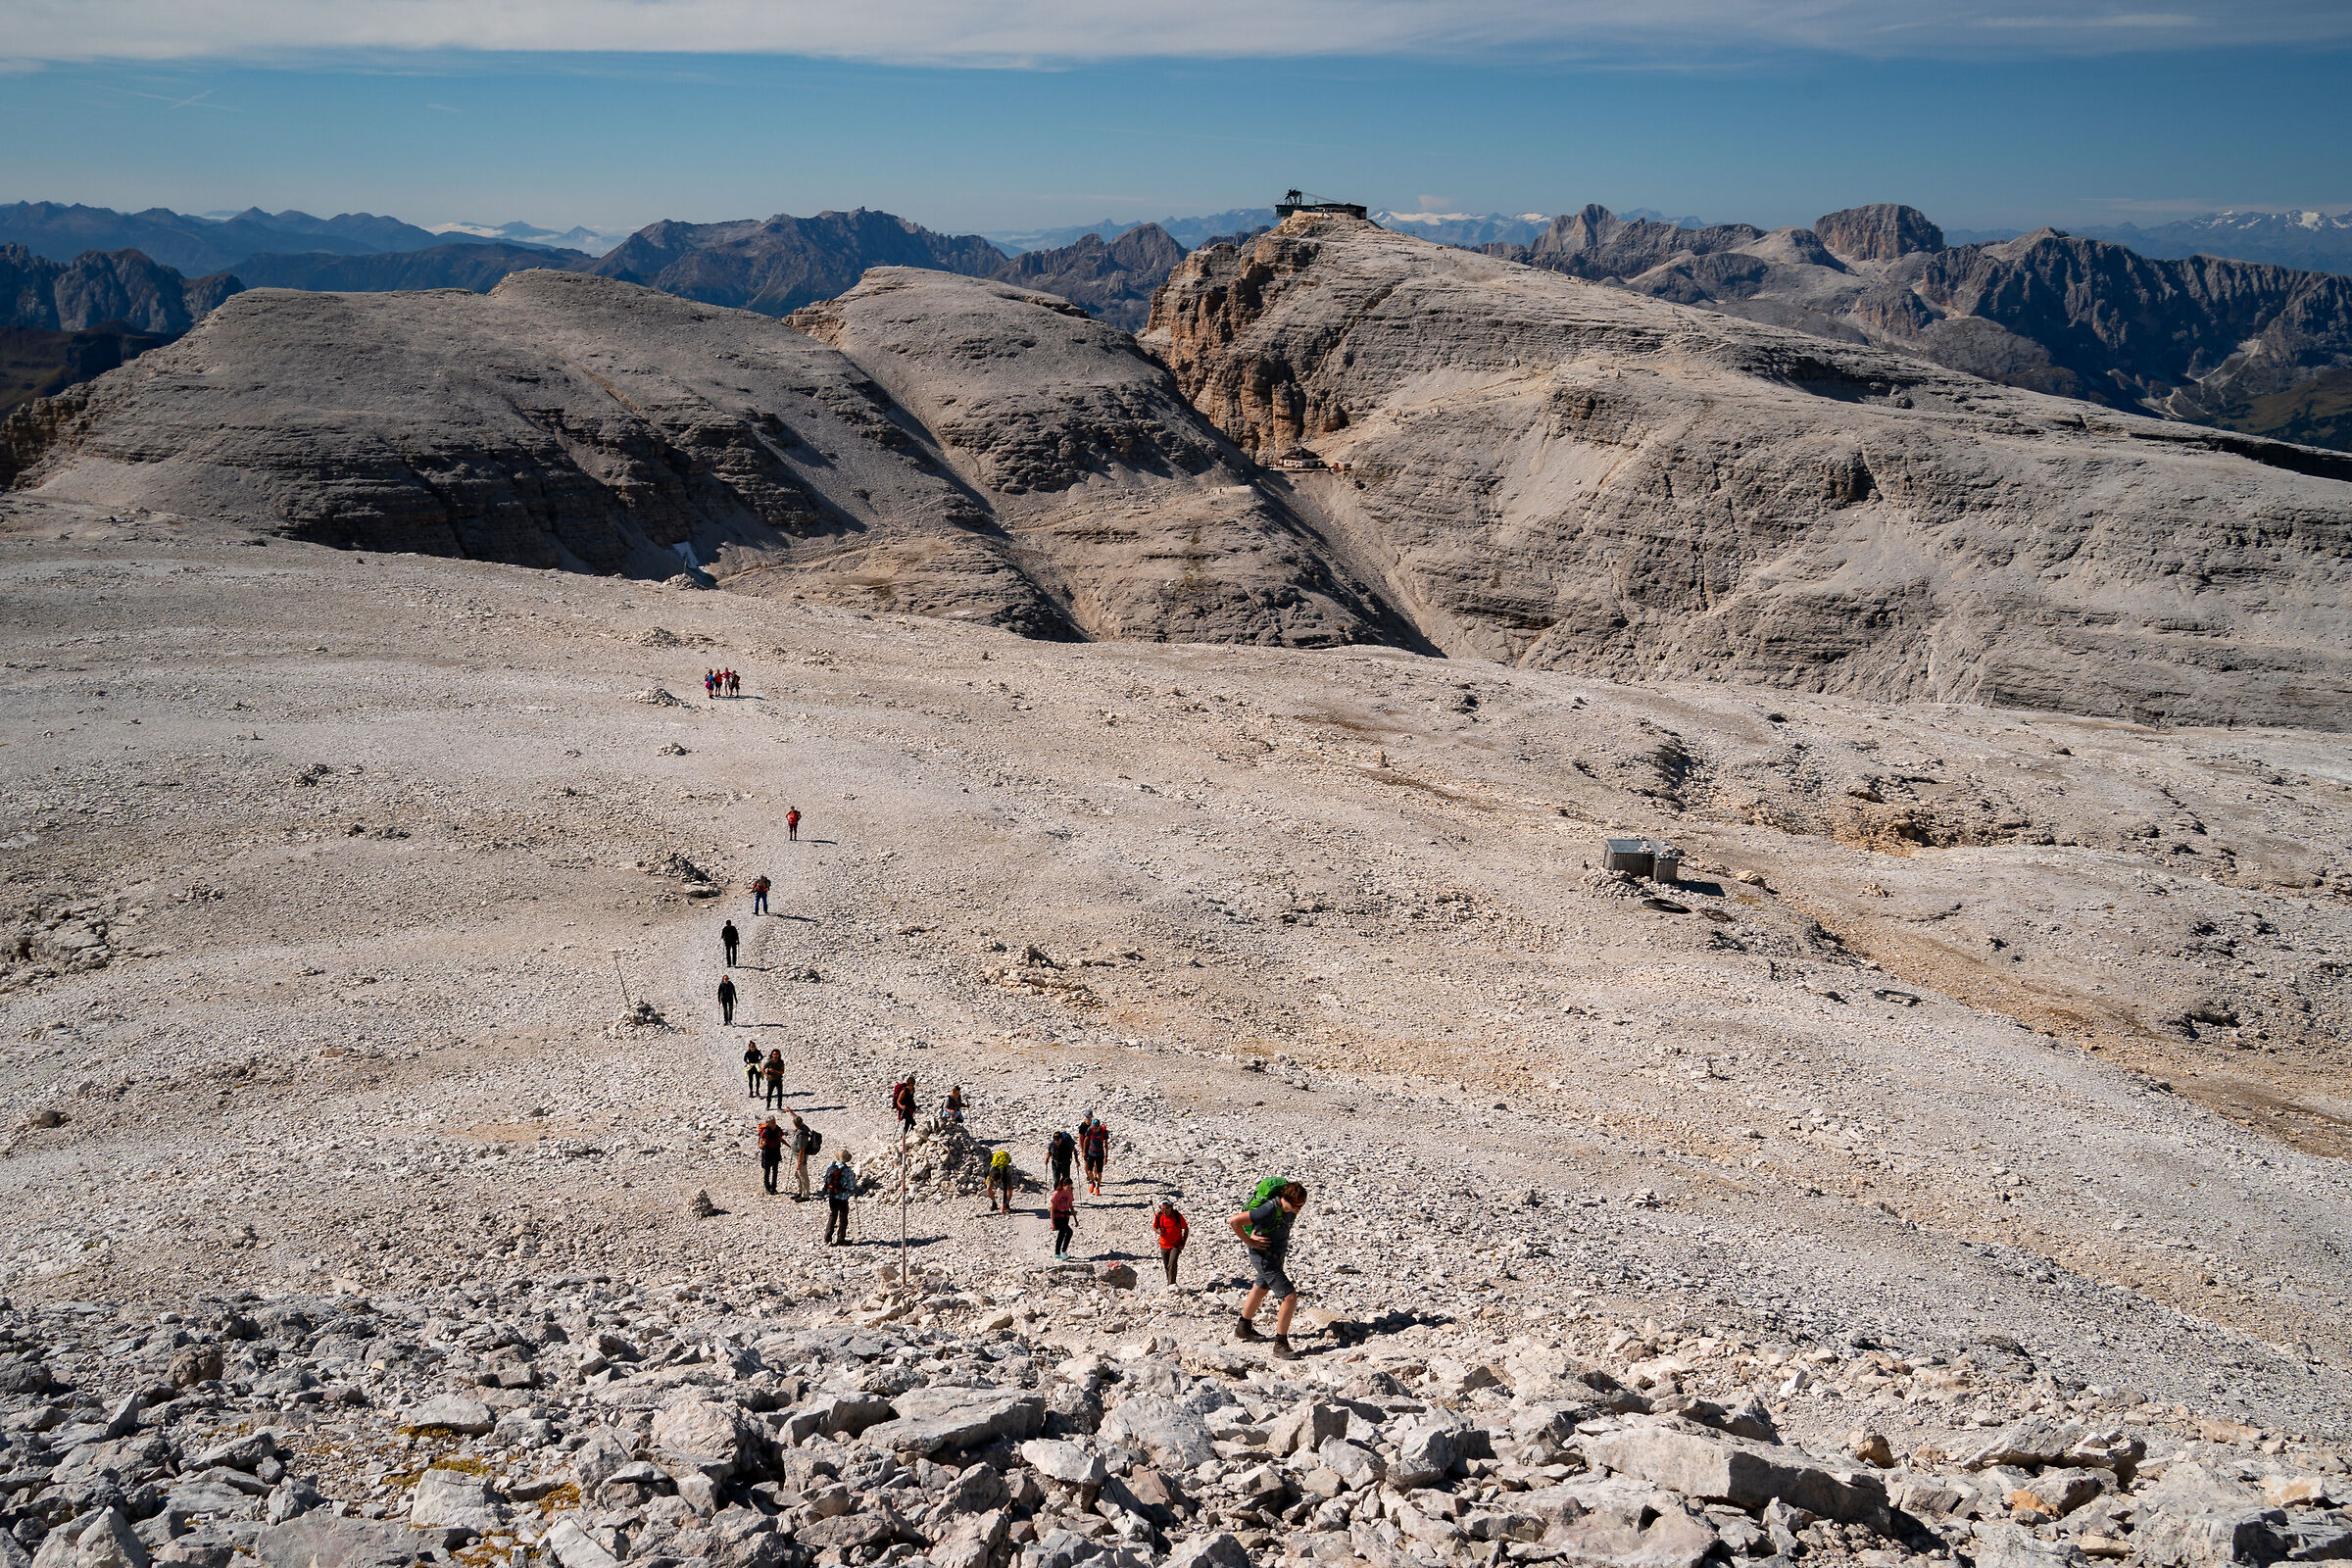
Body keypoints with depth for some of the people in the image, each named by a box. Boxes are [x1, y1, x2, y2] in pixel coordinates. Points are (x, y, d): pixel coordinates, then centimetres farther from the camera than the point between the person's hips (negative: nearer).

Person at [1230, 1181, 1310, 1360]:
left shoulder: (1290, 1209, -6)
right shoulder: (1270, 1210, -31)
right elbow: (1234, 1221, -33)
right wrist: (1249, 1242, -23)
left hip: (1276, 1254, 9)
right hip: (1264, 1256, -9)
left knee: (1261, 1288, 28)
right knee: (1290, 1297, -15)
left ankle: (1243, 1328, 51)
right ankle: (1280, 1346, -7)